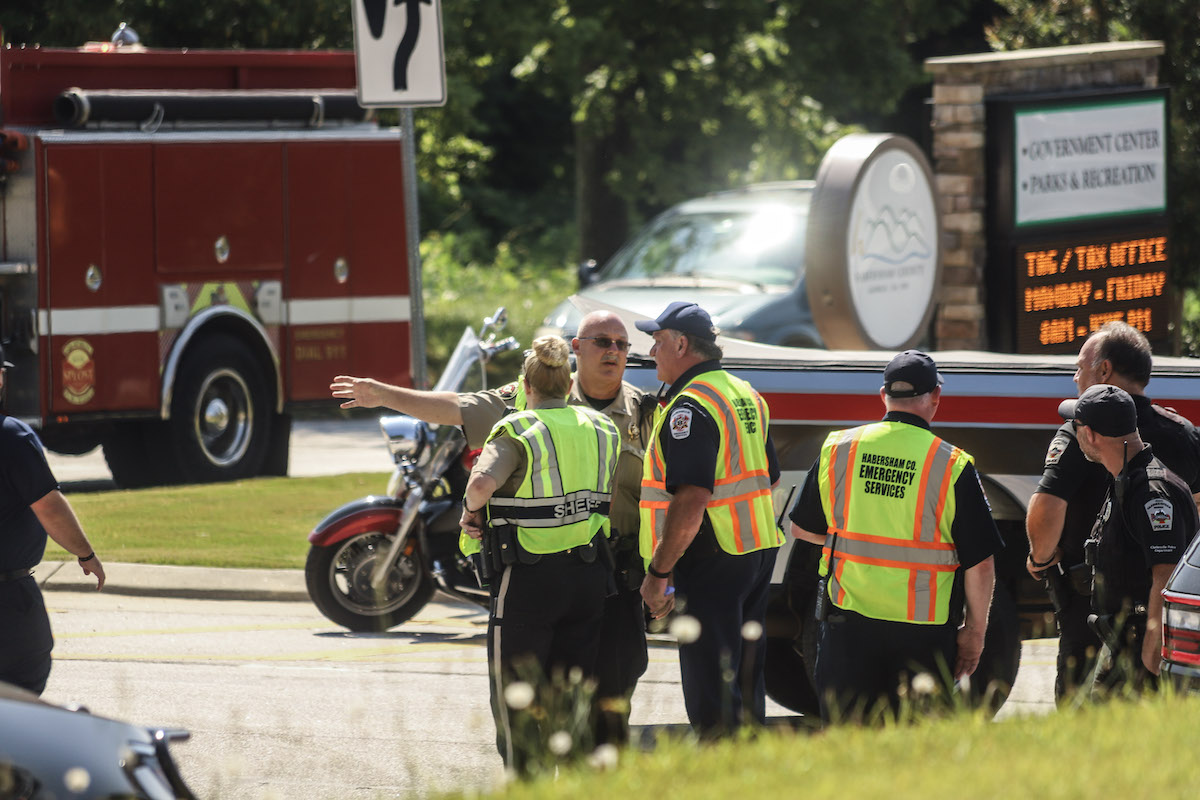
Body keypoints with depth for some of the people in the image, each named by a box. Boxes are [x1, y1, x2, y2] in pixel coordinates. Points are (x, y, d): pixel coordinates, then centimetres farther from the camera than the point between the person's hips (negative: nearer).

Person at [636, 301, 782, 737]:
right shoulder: (746, 395, 15)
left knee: (711, 697, -7)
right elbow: (770, 479, 23)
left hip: (711, 562, -10)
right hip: (759, 554, 10)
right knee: (746, 682, 15)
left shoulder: (690, 407, -16)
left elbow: (691, 500, -25)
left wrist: (657, 572, -21)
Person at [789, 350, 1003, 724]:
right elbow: (981, 563, -7)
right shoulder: (952, 466, -8)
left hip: (849, 621, 2)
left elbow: (803, 528, 13)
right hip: (922, 632, -2)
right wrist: (974, 633, 5)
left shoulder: (838, 448, 0)